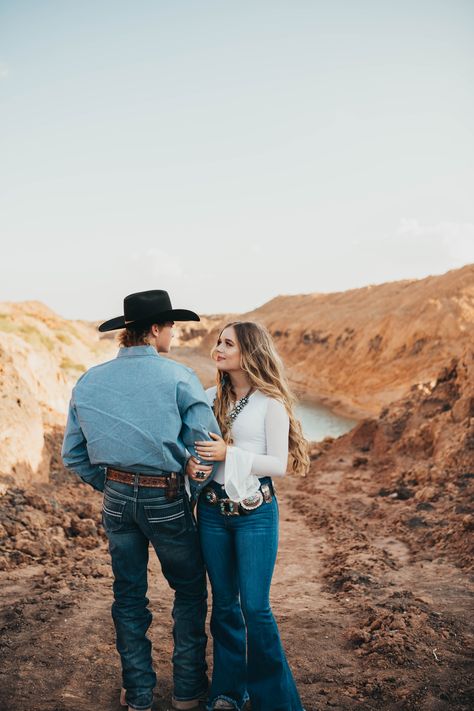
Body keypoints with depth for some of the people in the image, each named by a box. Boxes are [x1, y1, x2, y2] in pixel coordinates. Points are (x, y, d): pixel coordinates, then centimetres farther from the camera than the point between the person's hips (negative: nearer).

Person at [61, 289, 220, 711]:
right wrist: (194, 490, 1)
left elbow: (73, 454, 6)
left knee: (129, 595, 18)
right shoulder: (178, 375, -13)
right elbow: (206, 443, -15)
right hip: (166, 499, -4)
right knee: (190, 590, 17)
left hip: (117, 498, 4)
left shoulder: (89, 381, 0)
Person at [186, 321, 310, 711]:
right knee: (224, 603, 14)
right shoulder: (210, 397, 5)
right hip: (212, 510, 5)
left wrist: (229, 453, -21)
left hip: (255, 512, -4)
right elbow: (197, 445, 12)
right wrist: (190, 462, -11)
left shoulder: (271, 402, -8)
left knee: (255, 607, -1)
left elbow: (279, 464, -11)